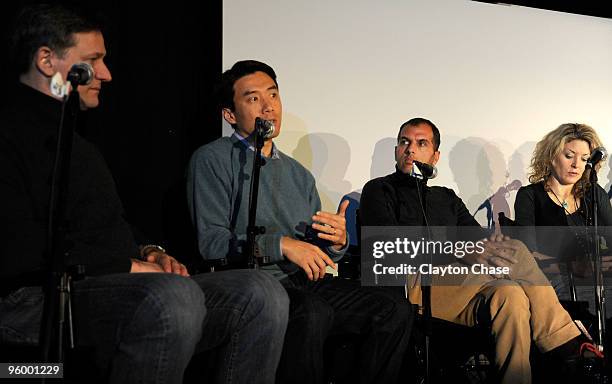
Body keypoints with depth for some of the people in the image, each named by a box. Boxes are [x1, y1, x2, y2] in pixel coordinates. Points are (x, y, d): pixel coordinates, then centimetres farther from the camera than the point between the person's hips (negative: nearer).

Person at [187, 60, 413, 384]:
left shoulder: (298, 173, 22)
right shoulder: (213, 160, 2)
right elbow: (211, 241, -10)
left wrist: (337, 242, -3)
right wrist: (281, 243, -19)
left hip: (304, 282, 7)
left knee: (395, 310, -11)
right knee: (311, 311, -37)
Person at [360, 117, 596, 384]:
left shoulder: (447, 198, 29)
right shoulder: (379, 191, 12)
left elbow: (478, 237, 13)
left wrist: (494, 246, -16)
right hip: (412, 287, -5)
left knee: (510, 295, -29)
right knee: (515, 252, -22)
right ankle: (571, 346, -17)